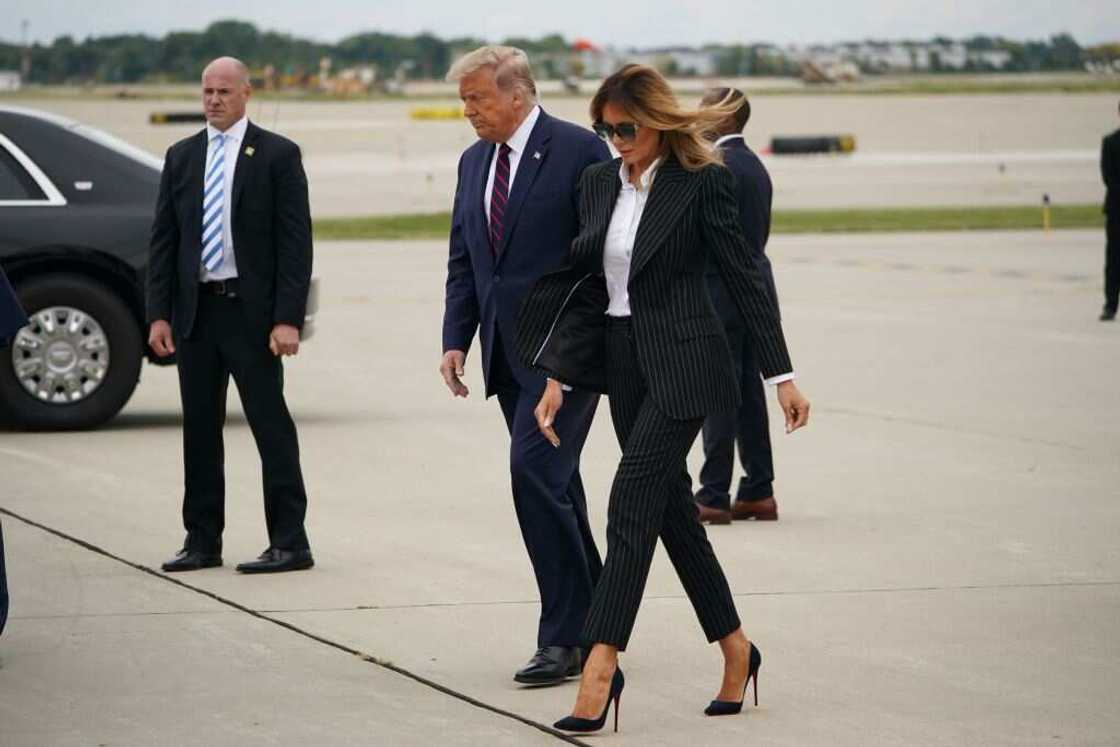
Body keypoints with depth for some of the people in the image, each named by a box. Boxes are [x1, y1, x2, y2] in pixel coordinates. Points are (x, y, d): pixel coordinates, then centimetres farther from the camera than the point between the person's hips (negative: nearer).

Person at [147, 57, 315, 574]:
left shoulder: (277, 156, -2)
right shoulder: (181, 157, 11)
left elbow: (295, 242, -6)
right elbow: (163, 239, 11)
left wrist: (287, 319, -14)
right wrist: (159, 313, 1)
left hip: (251, 311, -5)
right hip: (195, 312, 5)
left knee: (271, 426, -3)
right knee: (199, 429, 8)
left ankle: (290, 542, 0)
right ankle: (202, 541, 15)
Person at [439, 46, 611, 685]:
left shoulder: (579, 150, -8)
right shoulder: (475, 162, 14)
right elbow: (463, 263, 18)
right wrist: (457, 339, 8)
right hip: (509, 353, 8)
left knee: (535, 471, -17)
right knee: (552, 486, 11)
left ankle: (564, 638, -13)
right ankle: (591, 623, 19)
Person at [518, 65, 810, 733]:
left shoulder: (704, 183, -9)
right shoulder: (599, 183, 9)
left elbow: (745, 279, -7)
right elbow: (587, 288, 12)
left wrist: (783, 376, -8)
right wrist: (557, 378, 5)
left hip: (682, 363, -7)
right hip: (622, 363, 7)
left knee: (632, 503, -14)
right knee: (671, 508, 11)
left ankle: (600, 669, -18)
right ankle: (736, 648, 24)